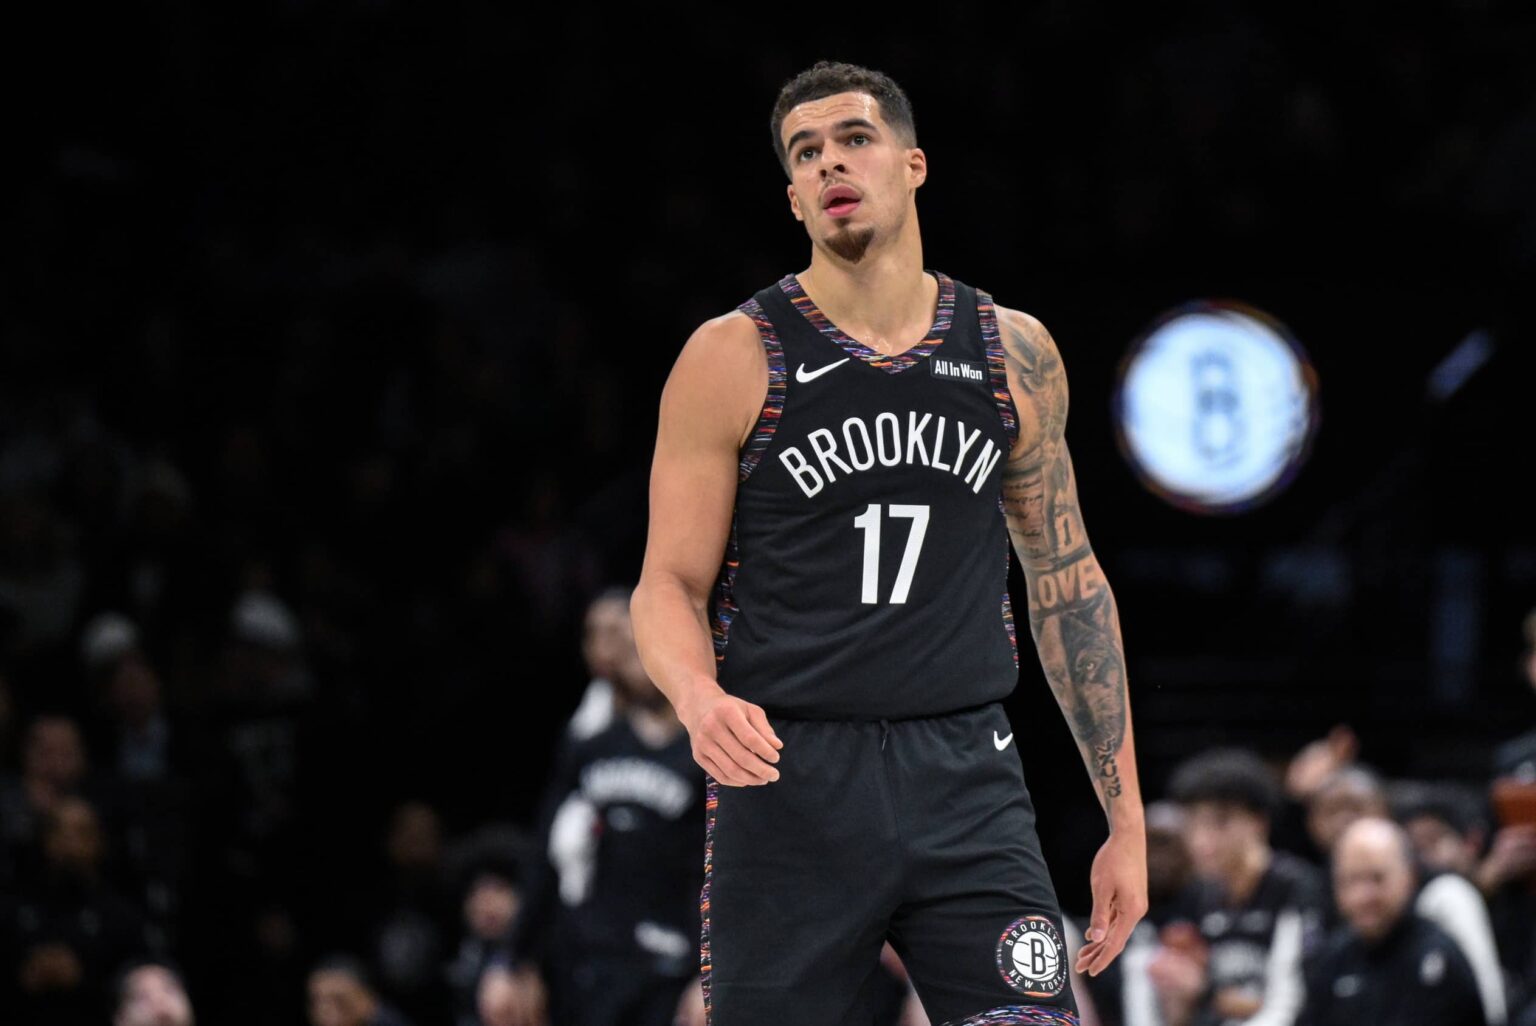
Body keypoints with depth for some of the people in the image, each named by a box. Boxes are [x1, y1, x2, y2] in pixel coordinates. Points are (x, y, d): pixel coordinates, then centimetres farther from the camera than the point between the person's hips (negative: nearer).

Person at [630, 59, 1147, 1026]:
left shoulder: (1016, 355, 9)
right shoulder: (734, 358, 0)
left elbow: (1067, 579, 16)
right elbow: (668, 585, 1)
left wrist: (1126, 815, 14)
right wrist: (700, 697, -23)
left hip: (967, 786, 2)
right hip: (786, 779, -2)